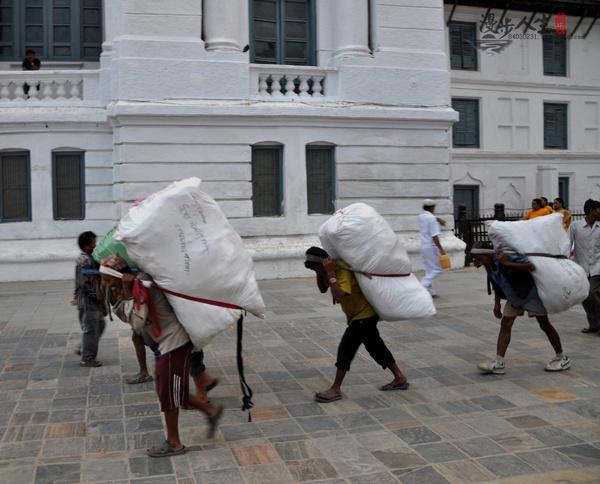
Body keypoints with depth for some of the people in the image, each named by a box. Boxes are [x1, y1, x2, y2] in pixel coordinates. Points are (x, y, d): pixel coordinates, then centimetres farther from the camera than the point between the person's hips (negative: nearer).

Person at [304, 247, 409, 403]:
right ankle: (400, 378, 29)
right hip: (360, 314, 10)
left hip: (365, 314, -10)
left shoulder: (343, 272, -30)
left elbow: (339, 295, -44)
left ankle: (335, 390, -4)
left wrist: (330, 274, -42)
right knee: (375, 346, 17)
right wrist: (320, 273, -10)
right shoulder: (331, 269, -2)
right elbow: (323, 289, 3)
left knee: (346, 348, -11)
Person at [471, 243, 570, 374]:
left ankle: (562, 358, 20)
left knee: (544, 324, 3)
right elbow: (497, 285, 11)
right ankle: (498, 363, -6)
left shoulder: (506, 257, -31)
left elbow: (532, 267, -38)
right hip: (514, 296, 8)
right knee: (505, 324, -3)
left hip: (530, 291, -8)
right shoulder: (489, 265, -5)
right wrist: (497, 304, 9)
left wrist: (507, 263, -43)